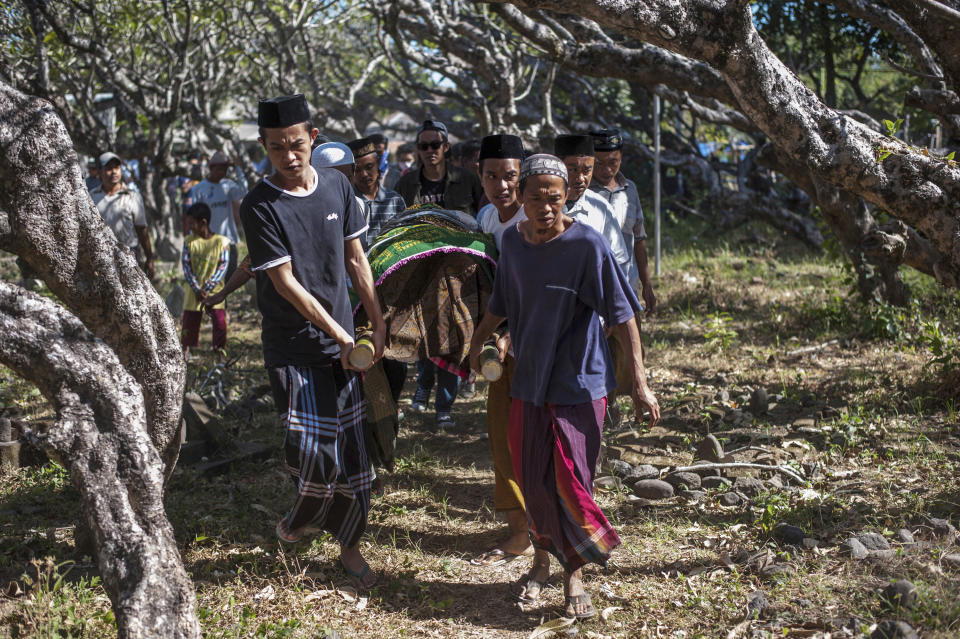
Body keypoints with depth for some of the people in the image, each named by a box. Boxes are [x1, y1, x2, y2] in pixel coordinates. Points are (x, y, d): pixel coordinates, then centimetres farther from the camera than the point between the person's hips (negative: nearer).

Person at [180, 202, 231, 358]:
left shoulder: (221, 241, -5)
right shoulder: (189, 241, 2)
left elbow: (223, 266, -8)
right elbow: (186, 266, -2)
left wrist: (207, 288, -15)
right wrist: (197, 289, -13)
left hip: (215, 291, -2)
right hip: (194, 291, 2)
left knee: (219, 321, -7)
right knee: (190, 320, 5)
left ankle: (220, 350, 5)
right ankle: (185, 349, 19)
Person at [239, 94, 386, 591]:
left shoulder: (337, 186, 3)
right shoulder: (259, 206, -13)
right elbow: (285, 283, -14)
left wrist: (378, 322, 7)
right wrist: (340, 334, -13)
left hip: (342, 341, 4)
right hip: (293, 348, -4)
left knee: (351, 447, 7)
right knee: (312, 448, -8)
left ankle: (350, 547, 22)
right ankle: (303, 517, 24)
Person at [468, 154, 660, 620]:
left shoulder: (587, 245, -15)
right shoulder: (513, 240, 1)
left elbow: (622, 314, -14)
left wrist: (640, 382, -18)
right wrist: (478, 341, 30)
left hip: (579, 384, -4)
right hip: (528, 379, 5)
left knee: (570, 483, -5)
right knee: (532, 480, 11)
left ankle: (574, 575, 16)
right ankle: (542, 560, 34)